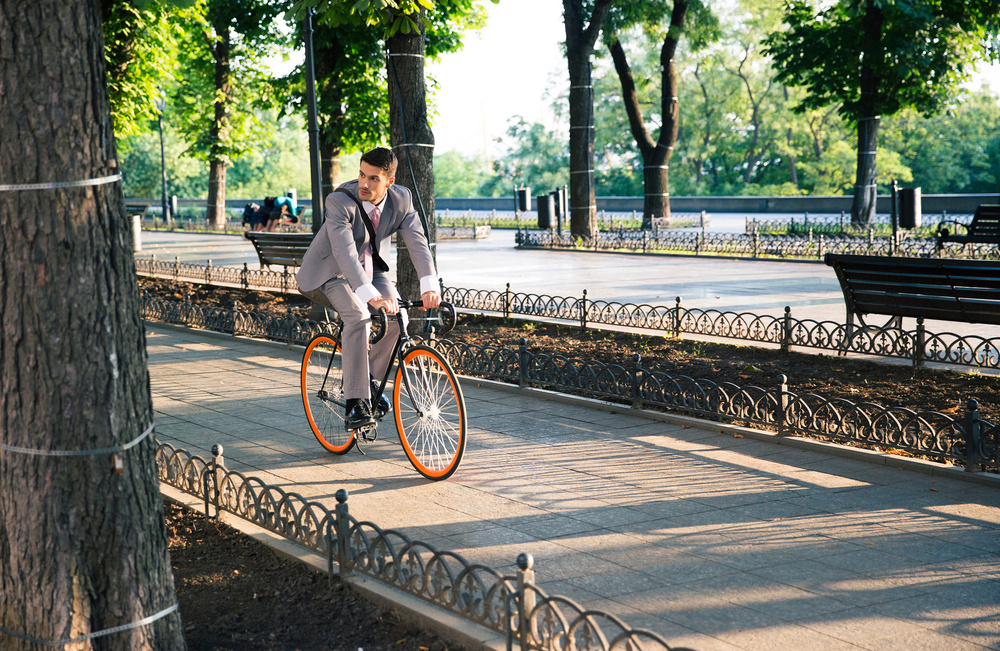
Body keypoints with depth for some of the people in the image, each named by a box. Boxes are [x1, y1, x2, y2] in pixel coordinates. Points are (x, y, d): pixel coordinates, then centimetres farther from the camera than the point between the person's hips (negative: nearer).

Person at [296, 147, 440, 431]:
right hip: (330, 270, -5)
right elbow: (345, 252, -42)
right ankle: (355, 404, -26)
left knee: (397, 314, -18)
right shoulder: (339, 201, -31)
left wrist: (429, 286, -42)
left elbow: (417, 242, -25)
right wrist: (370, 296, -55)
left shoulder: (401, 199, -16)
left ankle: (370, 378, 5)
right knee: (359, 316, -30)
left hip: (369, 266, 5)